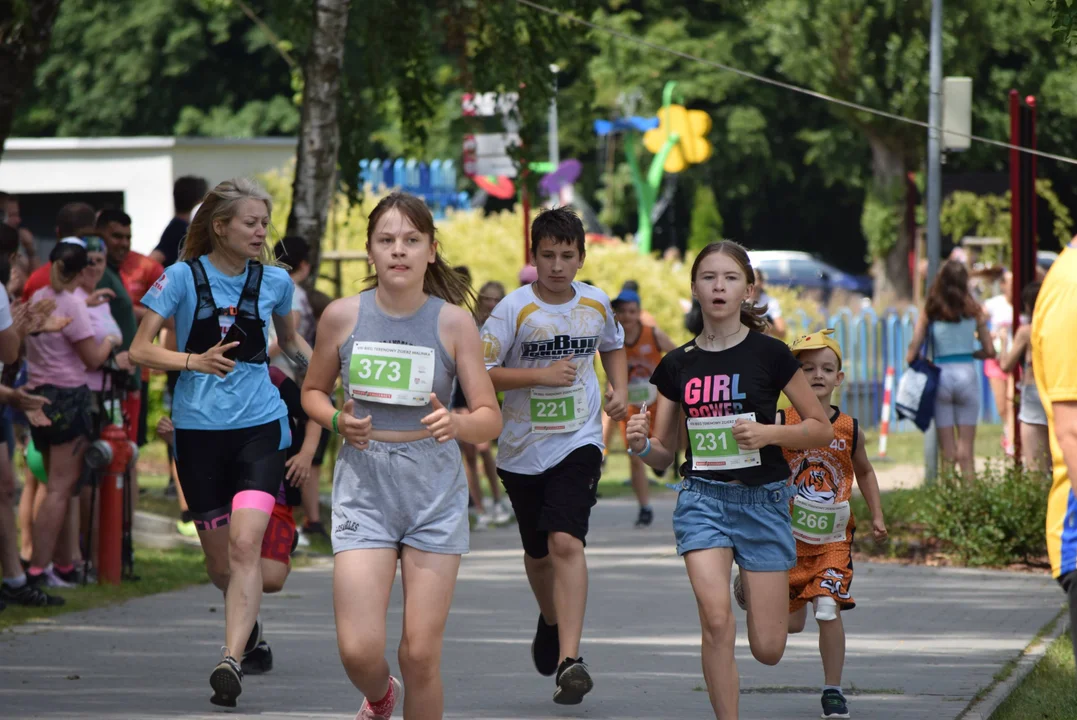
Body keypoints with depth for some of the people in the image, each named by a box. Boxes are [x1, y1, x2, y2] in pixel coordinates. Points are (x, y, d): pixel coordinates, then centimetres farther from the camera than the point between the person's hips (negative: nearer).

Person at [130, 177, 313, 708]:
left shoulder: (274, 281, 5)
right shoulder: (183, 277, -3)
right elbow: (140, 350, -7)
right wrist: (195, 360, -21)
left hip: (260, 425, 0)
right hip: (199, 428, 0)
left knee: (245, 543, -20)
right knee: (219, 560, 8)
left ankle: (231, 659, -27)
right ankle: (247, 619, 41)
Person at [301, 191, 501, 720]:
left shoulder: (453, 322, -4)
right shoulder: (343, 316, -1)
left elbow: (490, 418, -3)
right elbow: (313, 392, 14)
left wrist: (455, 423, -25)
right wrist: (338, 421, -8)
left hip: (434, 490, 0)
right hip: (364, 484, 1)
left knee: (421, 655, -4)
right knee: (358, 650, -7)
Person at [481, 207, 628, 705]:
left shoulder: (597, 304, 2)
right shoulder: (515, 308, -9)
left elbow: (613, 346, 24)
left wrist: (620, 388, 7)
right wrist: (541, 375, -19)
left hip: (578, 443, -1)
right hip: (523, 448, 1)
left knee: (566, 542, -20)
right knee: (538, 552, 16)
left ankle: (570, 659, -26)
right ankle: (551, 620, 49)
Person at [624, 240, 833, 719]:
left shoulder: (769, 355, -3)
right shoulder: (677, 366, 5)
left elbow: (821, 429, 2)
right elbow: (663, 454, 11)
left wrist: (767, 433, -15)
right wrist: (641, 444, -12)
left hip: (763, 499, -1)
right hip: (702, 496, 1)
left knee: (768, 649, 0)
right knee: (716, 621, -22)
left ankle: (753, 586, 37)